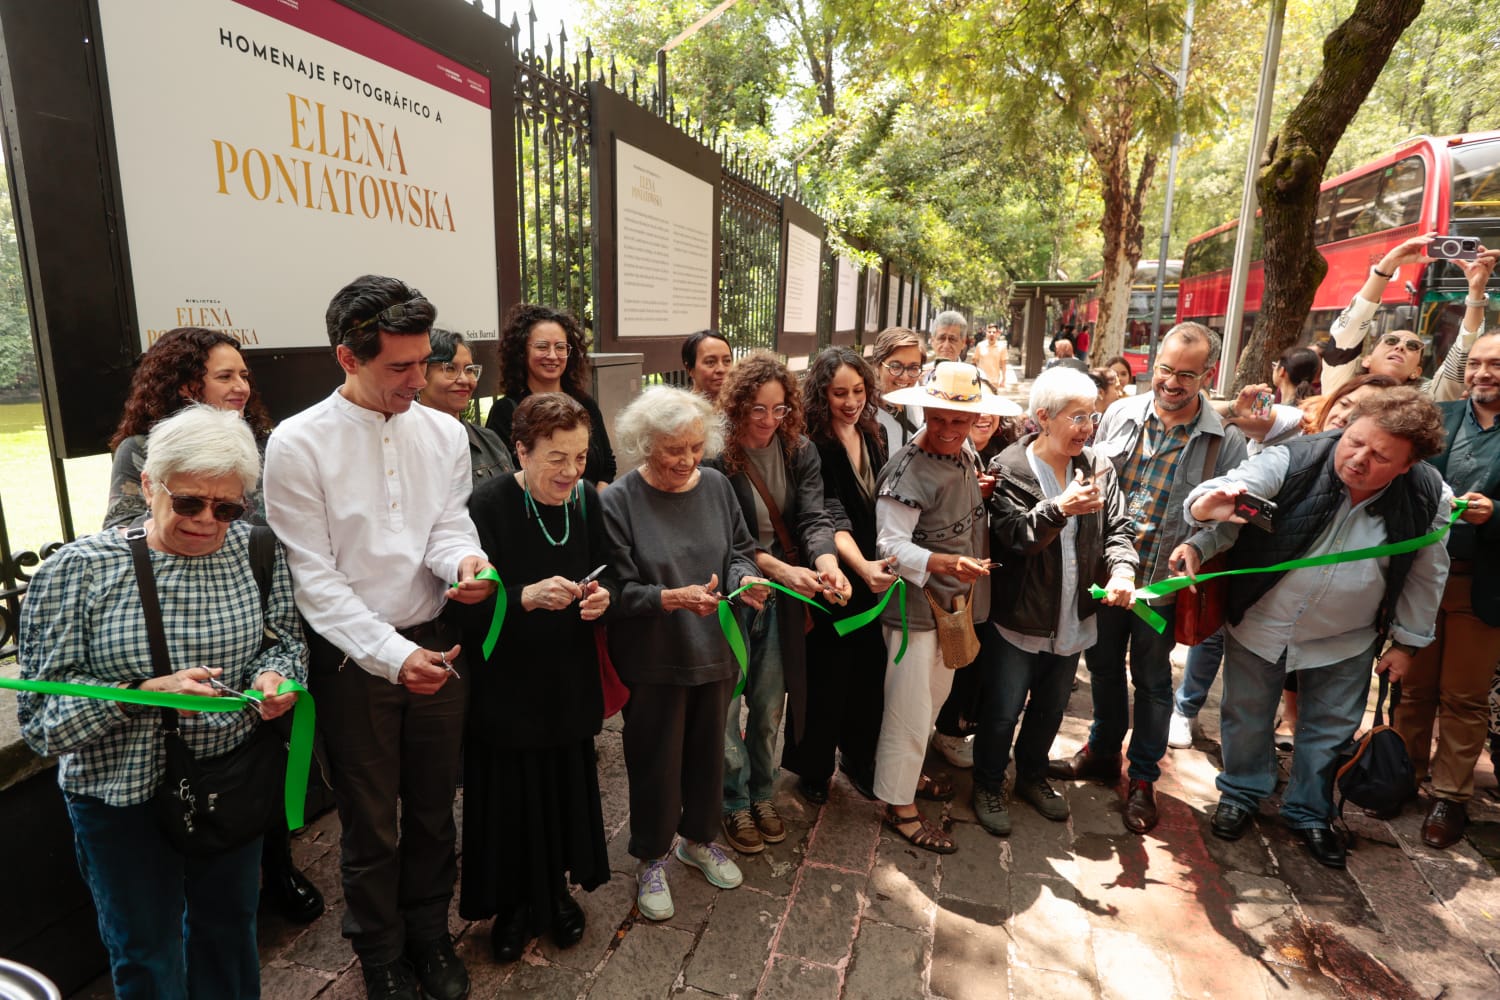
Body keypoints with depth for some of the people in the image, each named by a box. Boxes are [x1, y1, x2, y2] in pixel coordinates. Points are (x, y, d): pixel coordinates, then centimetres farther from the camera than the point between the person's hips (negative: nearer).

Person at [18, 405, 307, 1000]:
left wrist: (274, 674, -16)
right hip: (124, 798, -2)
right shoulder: (79, 569, -15)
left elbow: (285, 638, 5)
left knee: (230, 928, 25)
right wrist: (148, 693, -29)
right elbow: (42, 707, -14)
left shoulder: (257, 550, -8)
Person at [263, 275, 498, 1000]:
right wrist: (393, 655, -20)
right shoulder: (298, 444, -12)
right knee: (371, 824, 16)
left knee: (433, 807, 19)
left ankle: (429, 932, 45)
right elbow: (313, 577, -13)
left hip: (438, 643, 3)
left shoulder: (445, 433, 0)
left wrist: (463, 561, -25)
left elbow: (448, 527, 0)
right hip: (354, 658, -3)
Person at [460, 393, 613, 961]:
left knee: (568, 784, 14)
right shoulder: (488, 505, -17)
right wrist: (527, 597, -33)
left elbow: (607, 574, 7)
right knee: (511, 794, 8)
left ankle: (558, 888, 41)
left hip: (569, 679, 4)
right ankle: (513, 904, 35)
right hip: (505, 684, -4)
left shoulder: (586, 499, -2)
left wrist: (602, 596, -14)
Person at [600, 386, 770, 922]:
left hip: (714, 651, 5)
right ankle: (651, 858, 37)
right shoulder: (619, 501, -15)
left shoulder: (716, 485, -2)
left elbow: (741, 550, 7)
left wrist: (744, 578, -14)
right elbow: (619, 590, -16)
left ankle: (698, 839, 46)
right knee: (656, 759, 12)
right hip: (654, 660, -4)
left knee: (708, 749, 20)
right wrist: (673, 598, -30)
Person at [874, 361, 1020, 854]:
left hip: (955, 604, 9)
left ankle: (908, 772, 43)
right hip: (916, 608, -9)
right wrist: (947, 563, -37)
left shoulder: (964, 459, 6)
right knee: (909, 710, 2)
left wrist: (983, 494, 4)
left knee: (935, 697, 22)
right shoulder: (906, 468, -21)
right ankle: (899, 806, 20)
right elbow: (891, 544, -25)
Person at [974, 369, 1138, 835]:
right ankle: (988, 786, 32)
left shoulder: (1098, 468, 0)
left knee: (1050, 709, 23)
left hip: (1072, 619, 5)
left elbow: (1117, 529, -3)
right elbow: (1014, 535, -24)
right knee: (1002, 712, 9)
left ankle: (1032, 776, 46)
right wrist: (1060, 508, -40)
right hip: (1019, 619, -5)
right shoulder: (1009, 469, -15)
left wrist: (1122, 570, -22)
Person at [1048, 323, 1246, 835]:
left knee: (1152, 679, 12)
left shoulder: (1226, 439, -9)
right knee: (1104, 665, 18)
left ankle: (1143, 777, 31)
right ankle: (1103, 752, 40)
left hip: (1163, 583, -3)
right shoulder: (1121, 414, 0)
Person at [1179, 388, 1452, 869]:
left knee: (1329, 730, 19)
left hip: (1345, 641, 2)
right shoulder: (1293, 462, -26)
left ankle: (1309, 811, 43)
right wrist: (1208, 505, -56)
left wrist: (1408, 640, 5)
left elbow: (1426, 573, -1)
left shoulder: (1430, 498, -16)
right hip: (1260, 623, -2)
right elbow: (1232, 491, -31)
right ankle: (1241, 793, 42)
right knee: (1247, 717, 16)